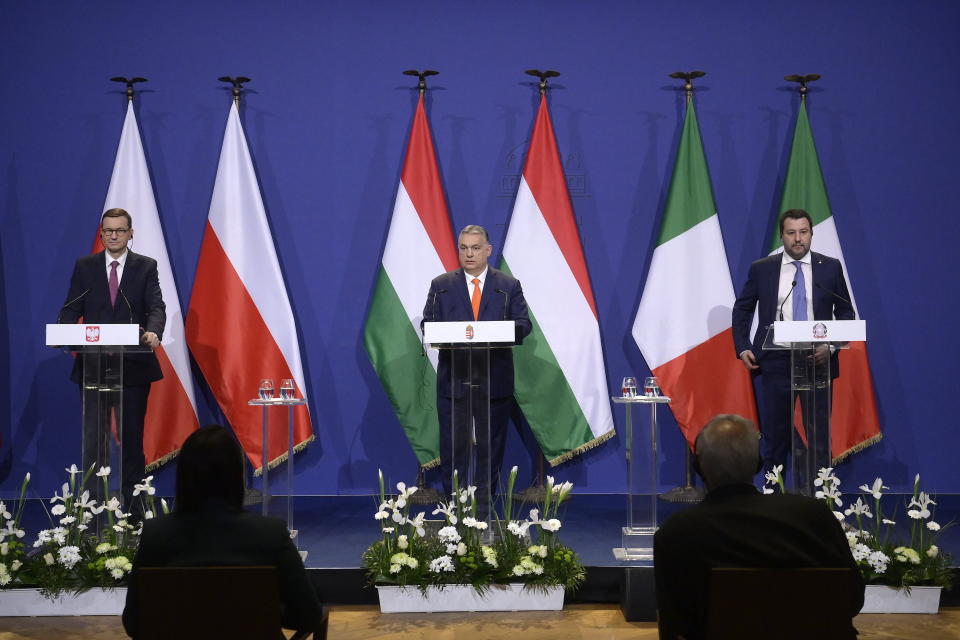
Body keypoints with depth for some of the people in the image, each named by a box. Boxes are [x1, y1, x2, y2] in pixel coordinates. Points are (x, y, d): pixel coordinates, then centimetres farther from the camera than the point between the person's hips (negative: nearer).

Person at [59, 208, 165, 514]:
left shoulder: (146, 267, 4)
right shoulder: (84, 266, 8)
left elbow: (156, 307, -7)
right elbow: (71, 308, 2)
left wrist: (153, 332, -28)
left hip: (134, 365, -1)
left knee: (132, 438, 7)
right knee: (92, 437, 1)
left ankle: (132, 508, 16)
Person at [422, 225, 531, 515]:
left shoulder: (509, 286, 8)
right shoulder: (441, 285, 9)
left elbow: (524, 325, 0)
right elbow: (428, 325, 3)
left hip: (495, 380, 0)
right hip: (453, 379, 0)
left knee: (491, 444, 5)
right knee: (453, 445, 1)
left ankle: (485, 508, 13)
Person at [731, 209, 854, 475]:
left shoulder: (831, 267, 4)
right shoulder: (761, 269, 4)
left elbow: (846, 312, 8)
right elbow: (742, 309, 11)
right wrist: (743, 348, -1)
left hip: (817, 360, 0)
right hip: (776, 361, 0)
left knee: (819, 434, 2)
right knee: (774, 433, 6)